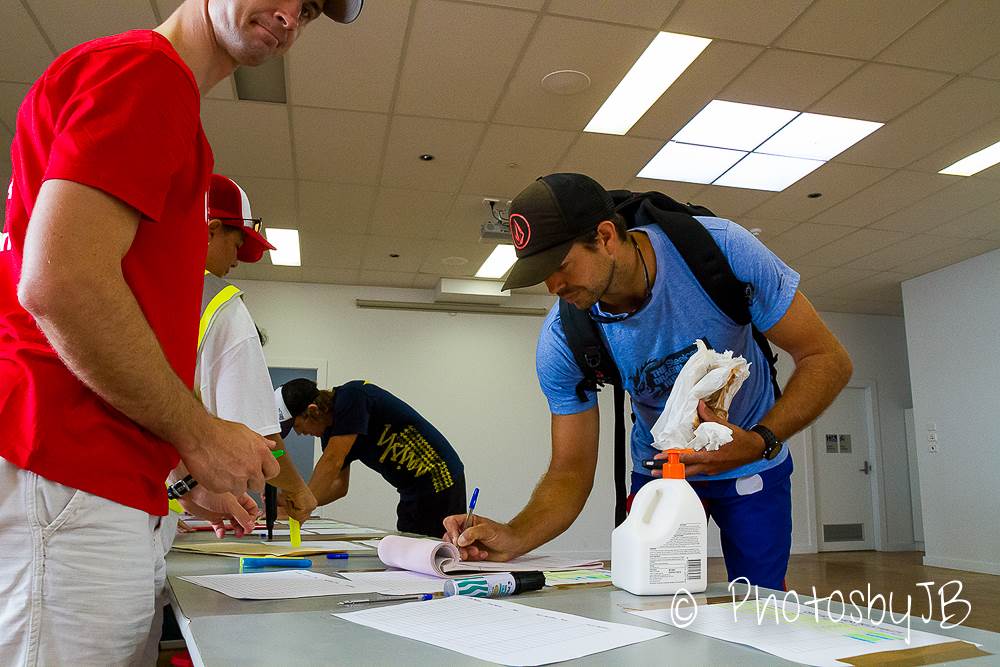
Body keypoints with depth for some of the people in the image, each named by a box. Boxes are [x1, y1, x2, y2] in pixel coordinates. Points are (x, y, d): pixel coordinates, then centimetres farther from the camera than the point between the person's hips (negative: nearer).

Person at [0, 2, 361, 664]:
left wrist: (201, 477, 20)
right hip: (70, 486, -9)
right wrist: (200, 434, -9)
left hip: (114, 483, 10)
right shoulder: (145, 70, -6)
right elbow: (58, 282, -20)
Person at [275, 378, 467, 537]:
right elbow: (339, 484, 12)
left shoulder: (351, 396, -20)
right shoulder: (330, 430, 7)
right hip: (412, 492, 9)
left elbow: (332, 462, -25)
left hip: (441, 482, -9)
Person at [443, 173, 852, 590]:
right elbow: (571, 473, -16)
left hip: (752, 463, -1)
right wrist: (514, 538, -35)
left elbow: (827, 360, -22)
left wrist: (761, 443, -38)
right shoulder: (562, 341, -23)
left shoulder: (720, 248, -30)